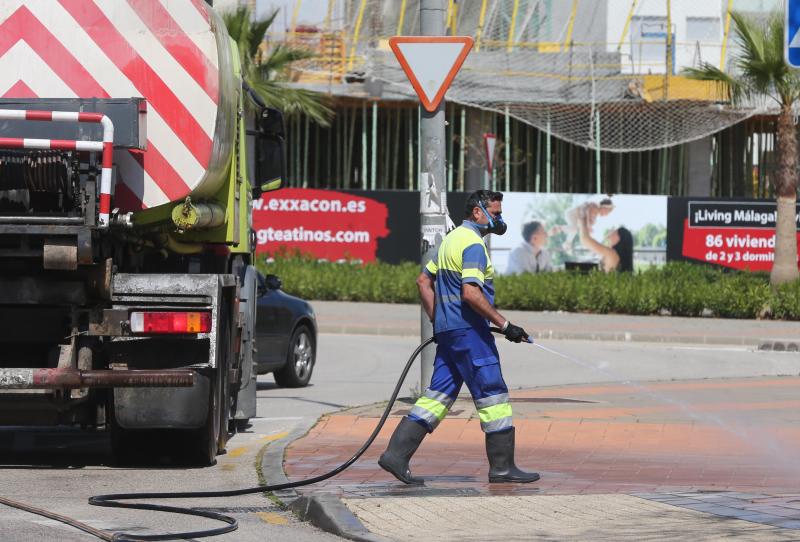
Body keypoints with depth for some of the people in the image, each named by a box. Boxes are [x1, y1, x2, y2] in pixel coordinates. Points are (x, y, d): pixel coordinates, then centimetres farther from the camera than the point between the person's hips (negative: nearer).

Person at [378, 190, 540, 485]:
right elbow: (471, 293, -23)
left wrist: (435, 319, 23)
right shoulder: (472, 244, -13)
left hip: (447, 331, 10)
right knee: (493, 396, -3)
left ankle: (396, 455, 2)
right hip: (469, 331, -10)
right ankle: (502, 467, -1)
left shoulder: (451, 240, 18)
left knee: (438, 395, 8)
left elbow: (424, 281, 24)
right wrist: (505, 325, -20)